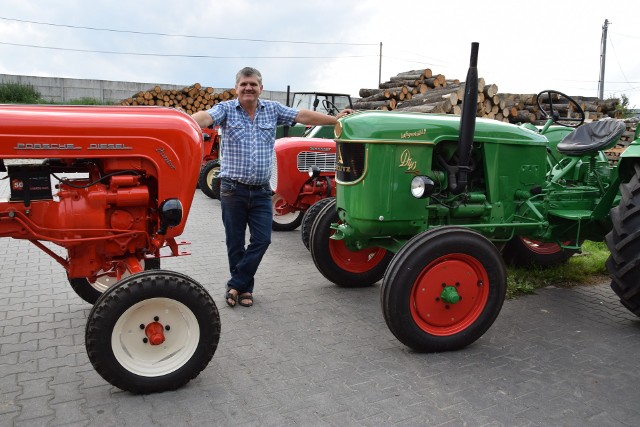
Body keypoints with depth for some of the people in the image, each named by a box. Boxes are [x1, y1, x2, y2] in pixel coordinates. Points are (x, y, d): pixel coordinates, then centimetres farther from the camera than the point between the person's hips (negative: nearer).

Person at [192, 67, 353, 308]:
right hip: (233, 189, -2)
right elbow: (205, 118, -19)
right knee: (235, 242, 7)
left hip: (261, 191, 2)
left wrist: (336, 119, 3)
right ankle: (244, 286, 24)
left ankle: (236, 285, 14)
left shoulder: (273, 109, 7)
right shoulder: (226, 109, -1)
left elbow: (303, 116, 5)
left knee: (262, 239, -1)